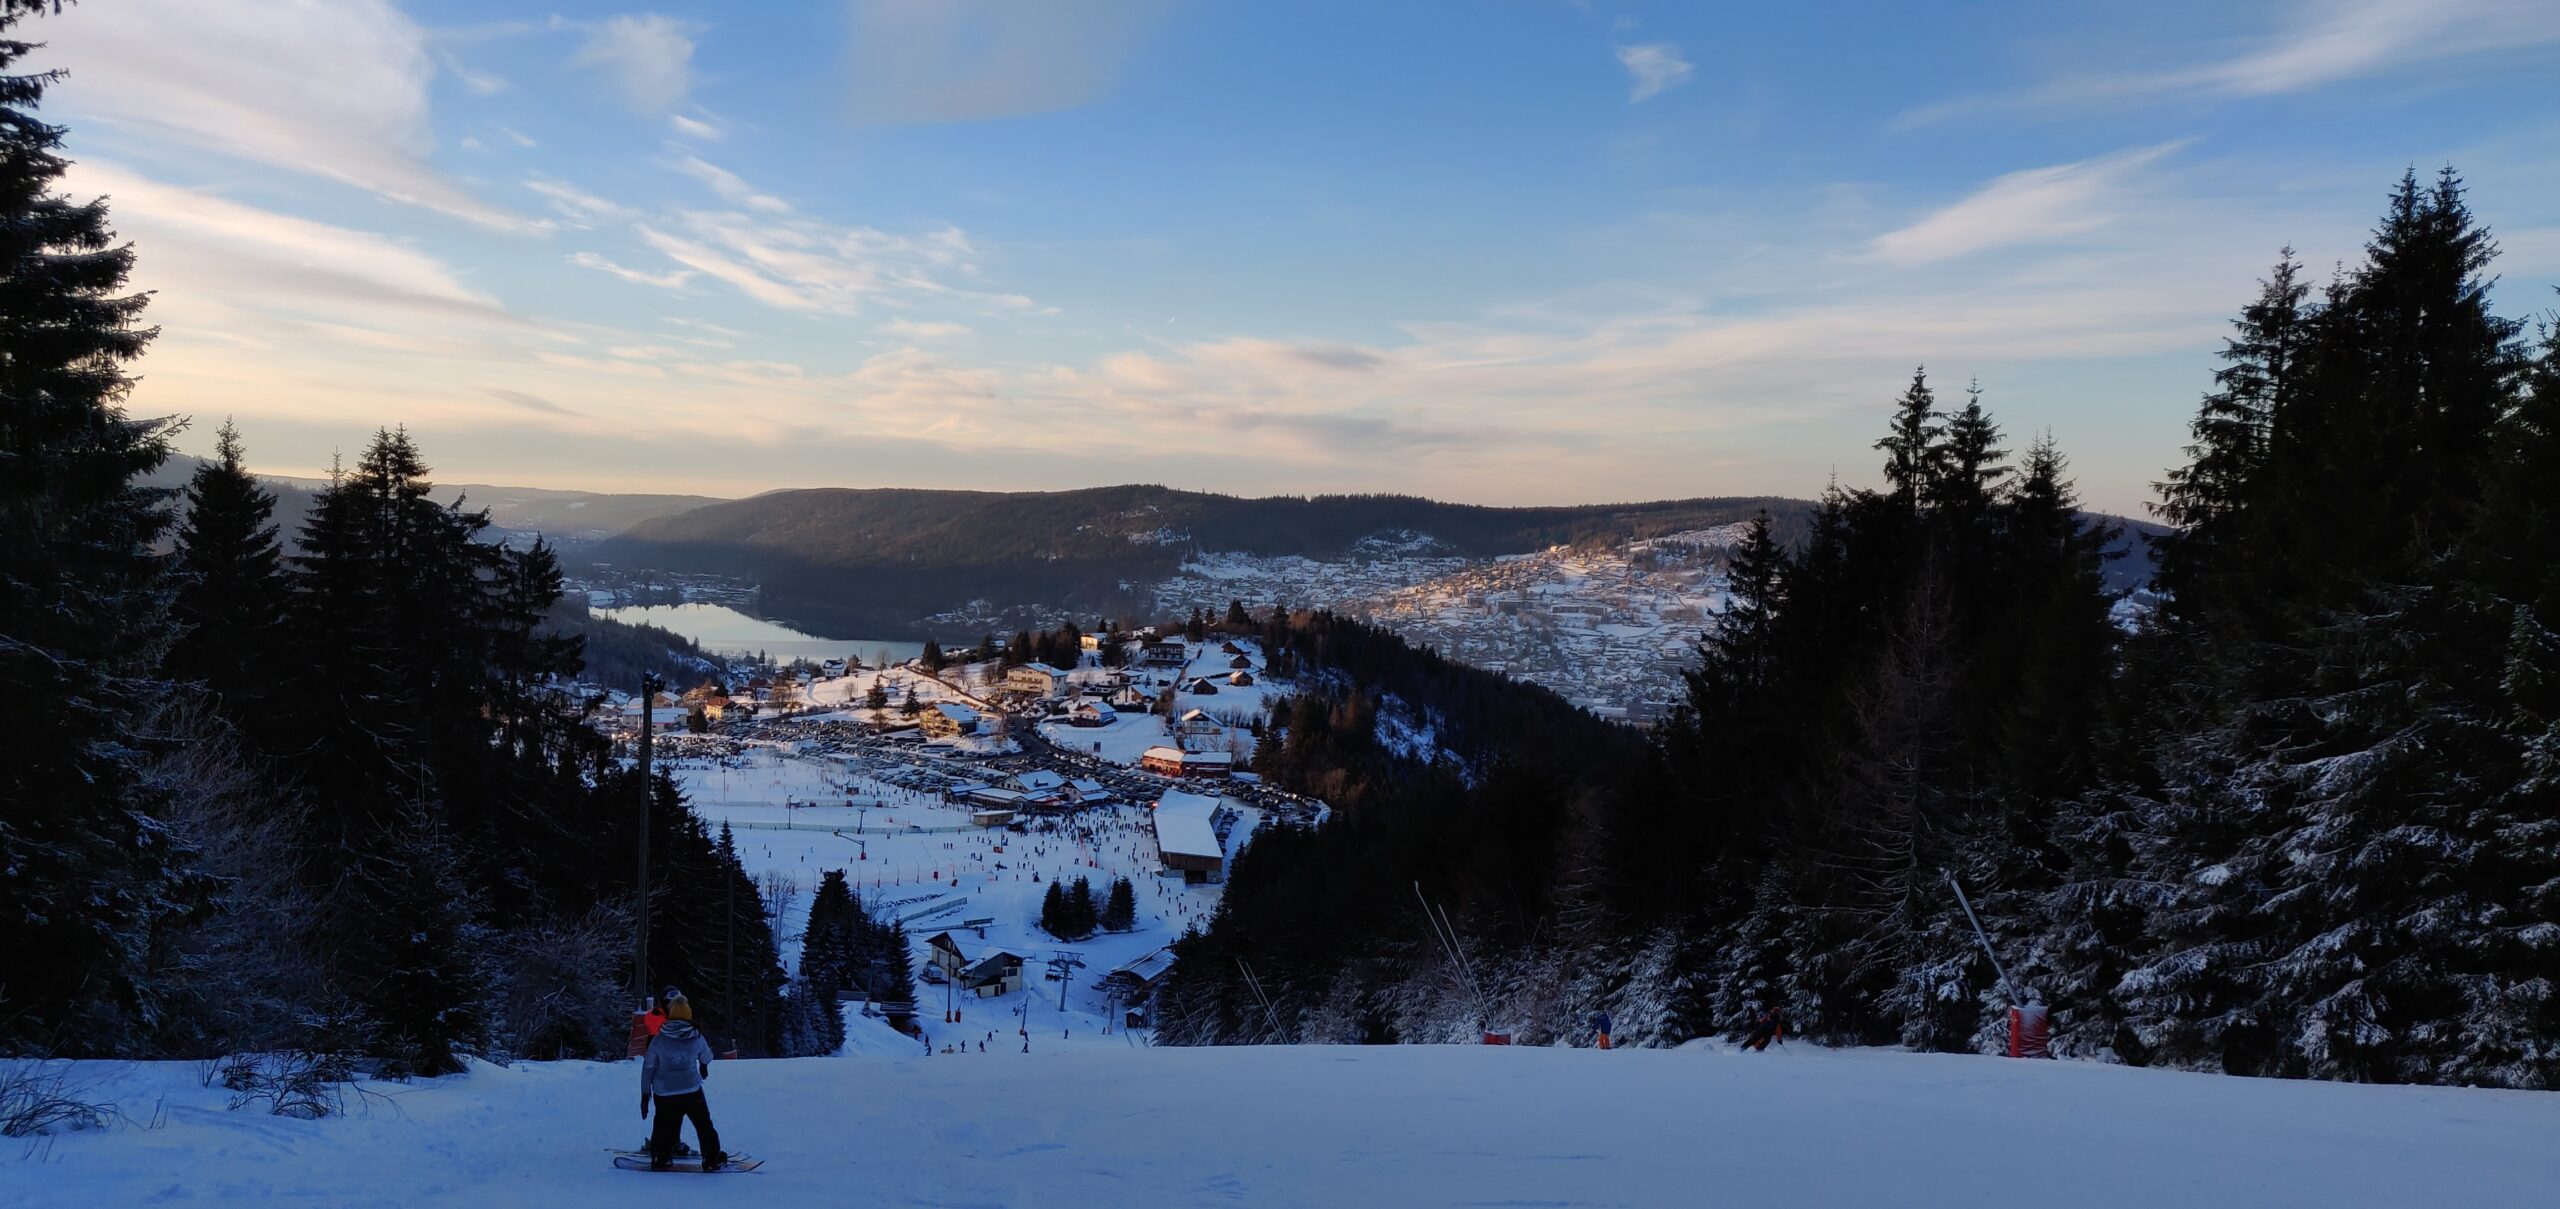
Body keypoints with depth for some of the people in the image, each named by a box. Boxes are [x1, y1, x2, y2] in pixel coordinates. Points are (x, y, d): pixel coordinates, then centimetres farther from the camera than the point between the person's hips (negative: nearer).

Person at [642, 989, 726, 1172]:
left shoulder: (658, 1040, -4)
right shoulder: (696, 1037, -4)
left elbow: (648, 1067, -1)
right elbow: (706, 1058, 13)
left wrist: (645, 1093, 8)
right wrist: (703, 1067, 37)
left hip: (664, 1095, 1)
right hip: (692, 1092, -1)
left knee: (664, 1127, 17)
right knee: (704, 1126, 10)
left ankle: (660, 1159, 18)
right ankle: (712, 1159, 13)